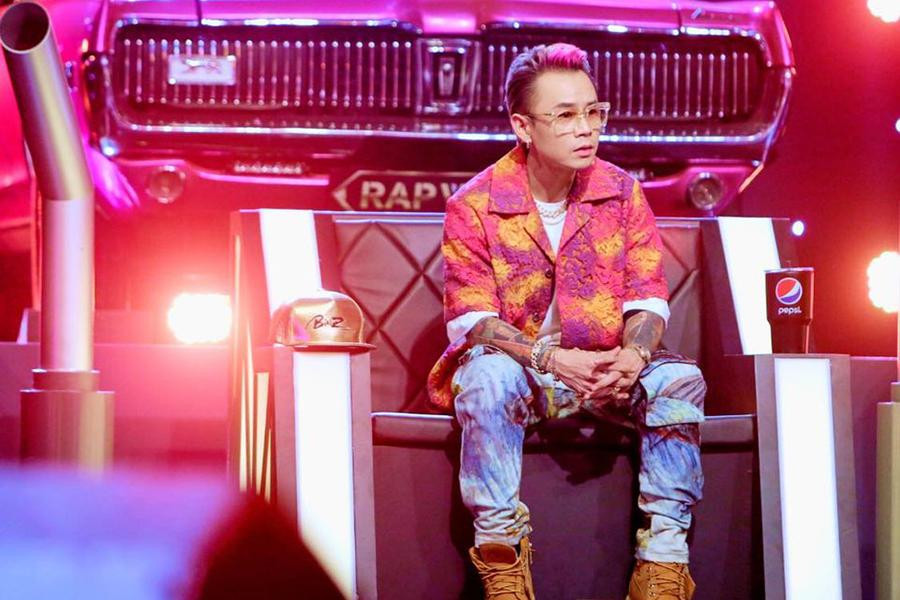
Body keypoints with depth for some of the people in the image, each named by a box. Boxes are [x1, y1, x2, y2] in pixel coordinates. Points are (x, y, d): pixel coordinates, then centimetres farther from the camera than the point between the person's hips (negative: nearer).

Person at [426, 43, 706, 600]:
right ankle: (501, 554, -27)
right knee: (489, 378, -36)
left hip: (607, 366, 3)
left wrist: (632, 357, -27)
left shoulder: (624, 193, 1)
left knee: (681, 380, -24)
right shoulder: (474, 206, -8)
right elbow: (471, 318, -14)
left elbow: (648, 298, -2)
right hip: (516, 361, -3)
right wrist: (554, 359, -30)